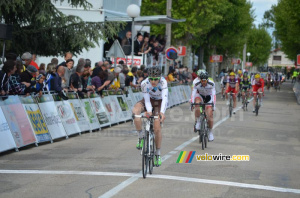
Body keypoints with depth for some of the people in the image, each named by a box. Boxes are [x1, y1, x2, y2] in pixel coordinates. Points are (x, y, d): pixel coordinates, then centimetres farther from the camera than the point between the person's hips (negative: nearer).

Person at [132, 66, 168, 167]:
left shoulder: (163, 82, -33)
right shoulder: (144, 84, -28)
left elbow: (164, 98, -42)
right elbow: (147, 100, -27)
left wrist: (162, 112, -56)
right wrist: (149, 111, -45)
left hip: (160, 102, -1)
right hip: (149, 100, 1)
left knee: (157, 128, -13)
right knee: (135, 111, -31)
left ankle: (158, 155, 4)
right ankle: (141, 137, -14)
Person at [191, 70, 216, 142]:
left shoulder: (211, 83, -28)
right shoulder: (196, 83, -28)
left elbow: (213, 94, -30)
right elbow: (193, 93, -31)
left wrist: (213, 103, -41)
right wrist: (192, 103, -42)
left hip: (208, 97, 0)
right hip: (200, 95, 0)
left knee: (210, 114, -12)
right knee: (197, 105, -35)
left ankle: (210, 132, 6)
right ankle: (198, 122, -18)